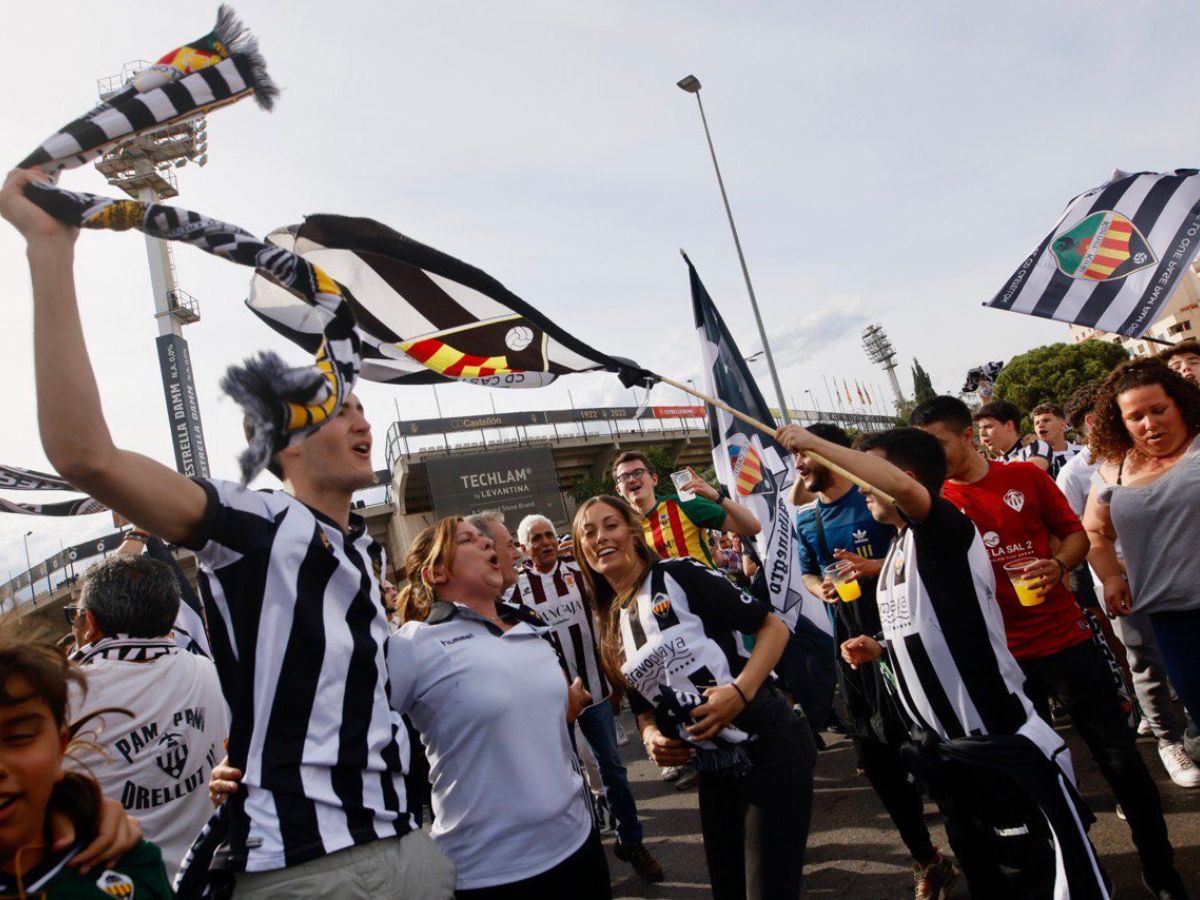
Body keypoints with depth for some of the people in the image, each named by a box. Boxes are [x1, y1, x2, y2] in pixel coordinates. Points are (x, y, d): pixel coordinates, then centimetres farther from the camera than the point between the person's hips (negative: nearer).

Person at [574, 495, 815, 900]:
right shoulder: (612, 628, 10)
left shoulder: (678, 575, -9)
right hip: (714, 769, 7)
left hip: (768, 745, -7)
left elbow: (774, 626, -9)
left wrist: (740, 690, -23)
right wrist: (651, 737, -2)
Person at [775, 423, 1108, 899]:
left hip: (1002, 742, -9)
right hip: (939, 744, 9)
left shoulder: (946, 529, -16)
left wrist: (815, 443, -31)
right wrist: (879, 647, 6)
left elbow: (902, 485, -39)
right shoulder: (897, 547, 11)